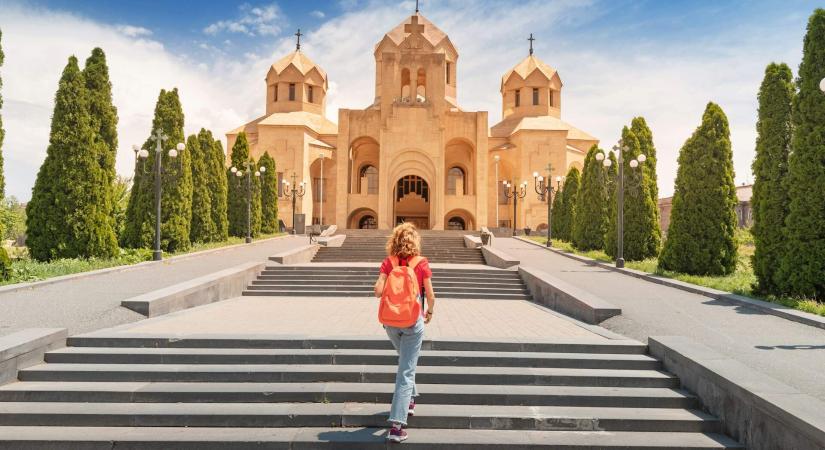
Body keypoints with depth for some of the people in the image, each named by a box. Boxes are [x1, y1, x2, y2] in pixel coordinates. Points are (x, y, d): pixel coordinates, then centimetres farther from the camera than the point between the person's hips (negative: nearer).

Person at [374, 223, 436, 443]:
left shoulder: (388, 262, -2)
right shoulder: (421, 263, -7)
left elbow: (378, 291, -11)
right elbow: (430, 295, -6)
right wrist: (430, 311, 14)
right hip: (413, 321, -3)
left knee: (404, 361, 29)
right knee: (406, 371, -1)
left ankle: (409, 399, 44)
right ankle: (397, 425, -5)